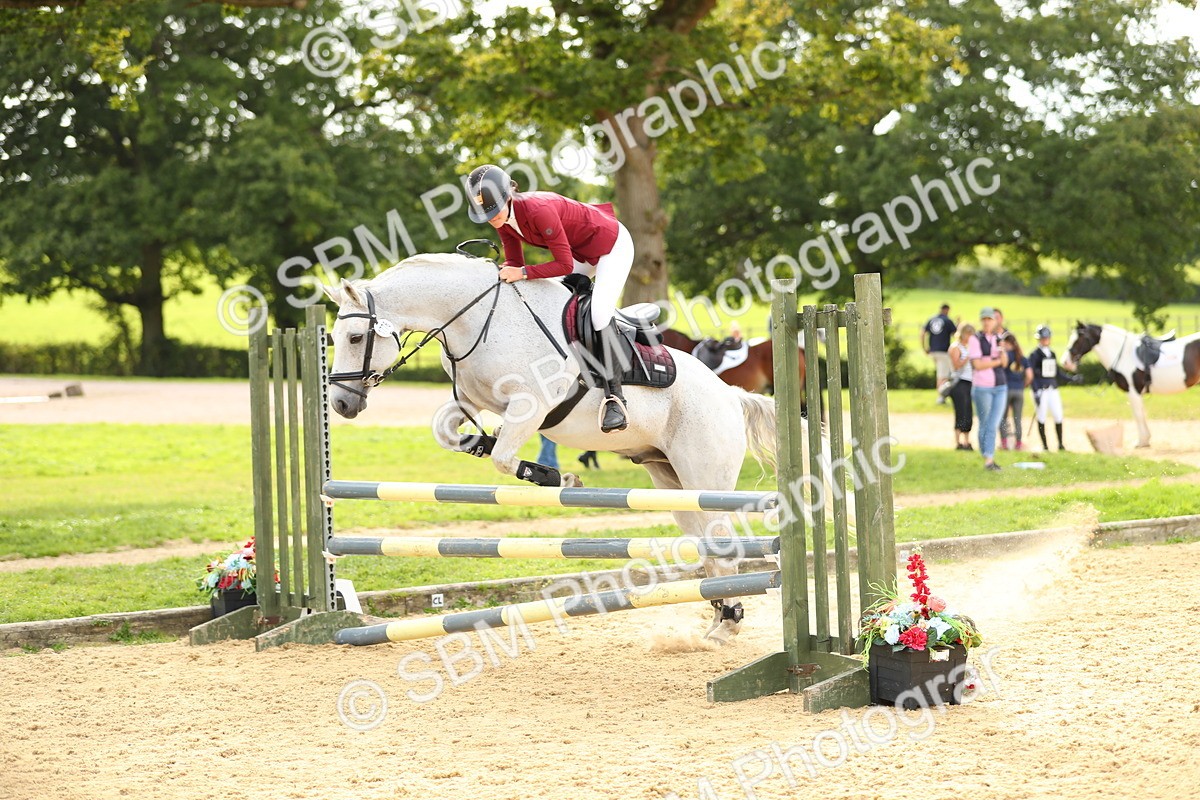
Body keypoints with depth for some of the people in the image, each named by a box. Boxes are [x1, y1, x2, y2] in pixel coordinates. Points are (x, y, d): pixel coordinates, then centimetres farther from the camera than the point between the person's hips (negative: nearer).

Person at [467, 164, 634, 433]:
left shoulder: (538, 211, -37)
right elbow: (514, 263, -1)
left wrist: (523, 272, -36)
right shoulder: (503, 219, -11)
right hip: (580, 251, 9)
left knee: (600, 311, -24)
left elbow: (565, 265, -32)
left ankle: (615, 397, -21)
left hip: (612, 245, -9)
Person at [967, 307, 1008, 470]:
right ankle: (987, 458, 9)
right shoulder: (976, 340, -3)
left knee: (993, 425, -4)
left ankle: (989, 459, -7)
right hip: (982, 388, -4)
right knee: (984, 425, 3)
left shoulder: (997, 339, 13)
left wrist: (1002, 350, -11)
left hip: (1000, 387, 4)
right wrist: (997, 361, -5)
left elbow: (1005, 363, 8)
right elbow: (977, 365, -12)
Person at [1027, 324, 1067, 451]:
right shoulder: (1034, 355, -5)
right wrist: (1036, 392, -16)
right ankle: (1044, 445, 8)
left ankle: (1060, 444, 7)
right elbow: (1031, 374, -9)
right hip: (1041, 389, -5)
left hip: (1053, 389, 5)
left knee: (1058, 416, 0)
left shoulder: (1052, 354, 13)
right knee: (1041, 417, 1)